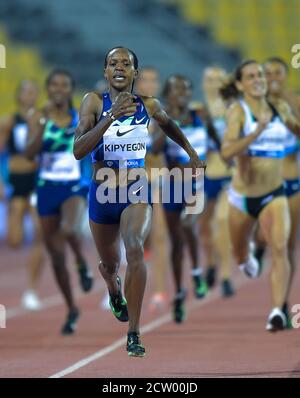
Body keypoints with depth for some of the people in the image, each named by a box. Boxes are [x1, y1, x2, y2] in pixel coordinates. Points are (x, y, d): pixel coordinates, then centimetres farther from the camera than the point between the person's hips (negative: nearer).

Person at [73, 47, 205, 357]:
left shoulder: (148, 105, -3)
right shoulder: (94, 102, -11)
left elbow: (169, 125, 22)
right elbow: (78, 150, -24)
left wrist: (191, 153, 27)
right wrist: (111, 116, -32)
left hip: (137, 193, 0)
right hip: (102, 195, 0)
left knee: (135, 249, -29)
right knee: (109, 264, 19)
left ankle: (134, 334, -24)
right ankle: (115, 294, 59)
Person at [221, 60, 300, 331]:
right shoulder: (238, 110, -12)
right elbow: (227, 152, -27)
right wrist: (258, 131, -37)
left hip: (274, 195, 1)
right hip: (243, 196, -1)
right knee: (240, 257, 19)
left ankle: (278, 311, -27)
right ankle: (248, 258, 57)